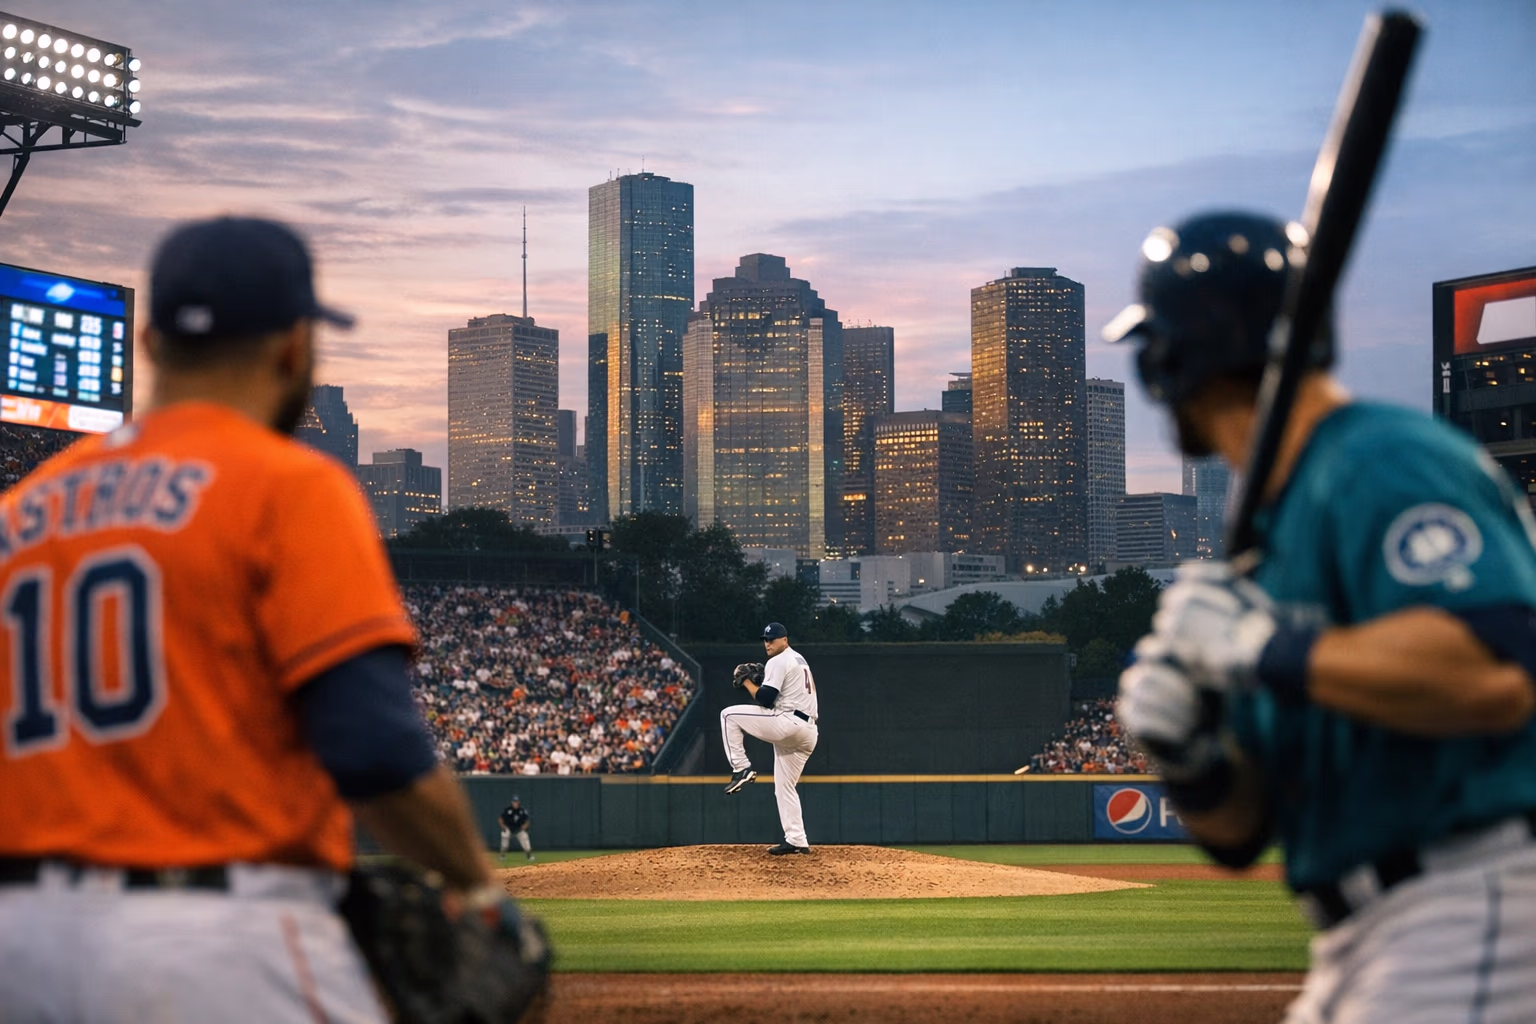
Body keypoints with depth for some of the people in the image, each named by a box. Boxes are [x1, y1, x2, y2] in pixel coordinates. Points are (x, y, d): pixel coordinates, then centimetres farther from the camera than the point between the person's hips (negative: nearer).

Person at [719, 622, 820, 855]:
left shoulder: (778, 662, -6)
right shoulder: (799, 660, 25)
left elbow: (766, 699, -14)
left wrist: (747, 682, 0)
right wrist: (761, 685, 19)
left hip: (787, 724, -10)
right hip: (807, 732, 10)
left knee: (729, 715, -3)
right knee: (784, 787, 14)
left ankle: (741, 769, -7)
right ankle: (796, 841, 8)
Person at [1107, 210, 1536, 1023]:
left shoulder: (1386, 462, -10)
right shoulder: (1271, 534, 18)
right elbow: (1238, 834, 18)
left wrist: (1268, 645, -19)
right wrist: (1188, 758, -4)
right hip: (1362, 947, 10)